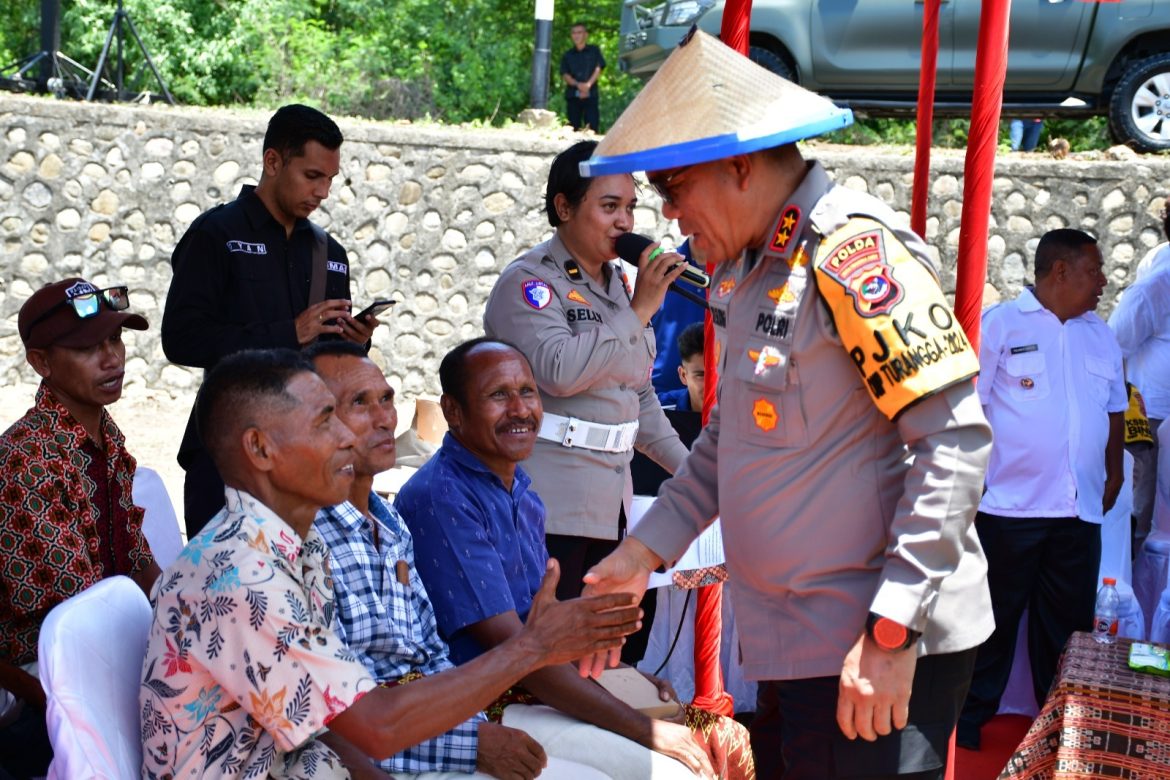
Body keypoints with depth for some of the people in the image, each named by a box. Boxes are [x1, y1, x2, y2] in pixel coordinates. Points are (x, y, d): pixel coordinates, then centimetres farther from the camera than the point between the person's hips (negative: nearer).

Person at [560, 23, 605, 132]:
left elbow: (598, 69, 2)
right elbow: (564, 75, 6)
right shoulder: (567, 55, 16)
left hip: (590, 95, -2)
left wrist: (588, 84, -15)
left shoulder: (594, 51, 13)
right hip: (573, 95, 2)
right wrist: (578, 84, -14)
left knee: (592, 126, -12)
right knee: (573, 128, -1)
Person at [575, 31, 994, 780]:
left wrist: (890, 633, -22)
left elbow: (958, 440, -21)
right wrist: (643, 553, 12)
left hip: (879, 655, -9)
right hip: (793, 647, 9)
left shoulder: (852, 253, -17)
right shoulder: (749, 265, 12)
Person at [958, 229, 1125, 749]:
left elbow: (1114, 410, 22)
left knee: (1069, 624, 11)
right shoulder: (1000, 325, -5)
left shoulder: (1100, 336, 13)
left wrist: (1114, 476, 18)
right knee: (992, 619, 5)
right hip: (1009, 507, -5)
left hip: (1079, 512, 5)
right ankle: (968, 718, 17)